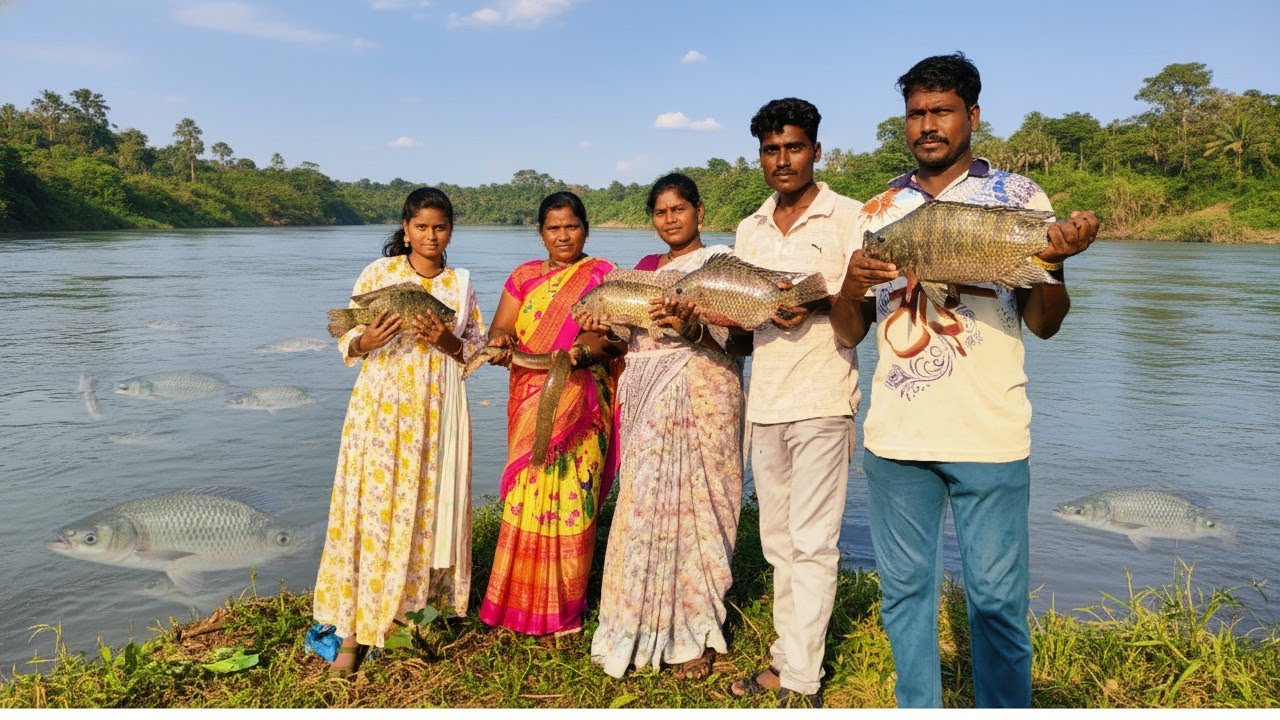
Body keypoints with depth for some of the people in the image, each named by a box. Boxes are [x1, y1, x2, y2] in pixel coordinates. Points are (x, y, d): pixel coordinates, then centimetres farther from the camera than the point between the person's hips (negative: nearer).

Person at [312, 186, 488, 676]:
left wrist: (447, 342, -10)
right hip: (382, 403, -2)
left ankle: (417, 604, 20)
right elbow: (347, 342, 4)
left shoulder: (460, 283, 9)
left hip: (438, 408, 2)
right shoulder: (378, 272, 3)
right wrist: (367, 341, -18)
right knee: (372, 506, -5)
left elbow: (478, 349, 9)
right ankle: (353, 630, 2)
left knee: (429, 504, 4)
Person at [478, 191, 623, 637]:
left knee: (572, 498, -1)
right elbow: (499, 329, 7)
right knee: (527, 496, 1)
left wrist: (589, 348, -23)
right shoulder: (524, 276, 14)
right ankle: (523, 604, 16)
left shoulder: (603, 275, 6)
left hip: (581, 406, -2)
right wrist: (499, 340, -16)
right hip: (531, 404, 3)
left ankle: (564, 608, 12)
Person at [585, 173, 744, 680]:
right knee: (645, 505, 4)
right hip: (645, 400, 6)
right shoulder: (646, 266, 20)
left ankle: (696, 636, 6)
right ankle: (646, 626, 16)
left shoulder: (721, 261, 1)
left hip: (698, 396, -6)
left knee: (692, 504, -5)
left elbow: (733, 338, -11)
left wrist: (690, 327, -29)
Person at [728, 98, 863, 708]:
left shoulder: (849, 217, -1)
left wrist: (817, 306, -24)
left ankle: (802, 680, 3)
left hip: (822, 399, -6)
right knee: (778, 540, 11)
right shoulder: (749, 230, 16)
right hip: (764, 400, 6)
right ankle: (787, 658, 22)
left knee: (811, 542, -5)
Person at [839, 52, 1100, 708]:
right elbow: (850, 333, 10)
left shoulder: (1018, 197, 2)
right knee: (904, 591, 12)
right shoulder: (879, 210, 9)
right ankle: (917, 709, 30)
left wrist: (1053, 264, -21)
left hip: (988, 435, -2)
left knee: (997, 598, 3)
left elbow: (1042, 324, -1)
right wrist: (851, 289, -11)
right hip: (895, 433, 3)